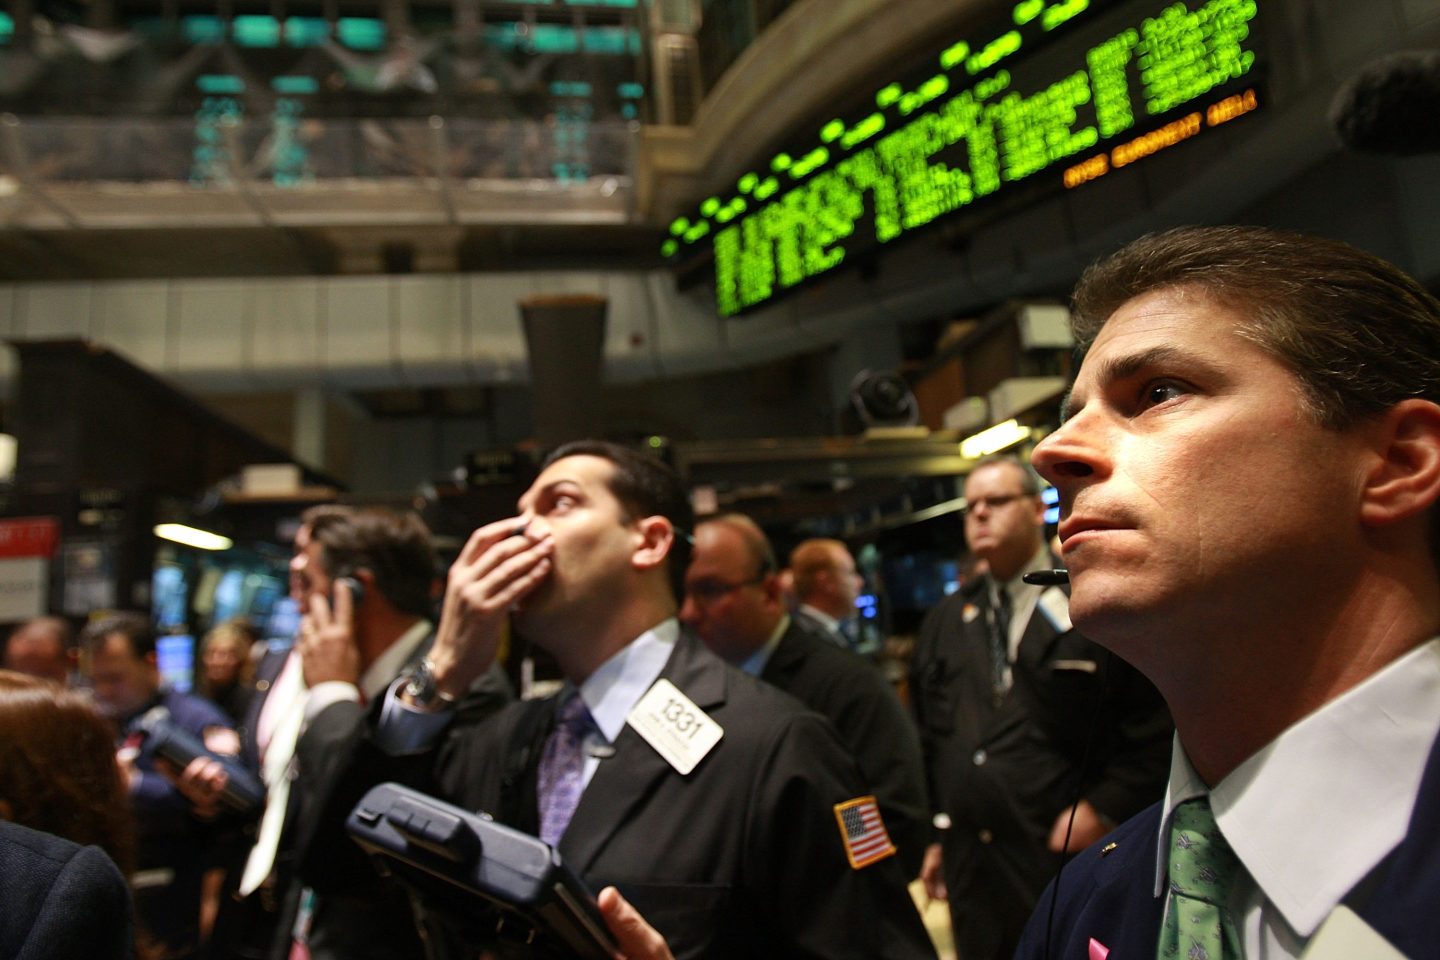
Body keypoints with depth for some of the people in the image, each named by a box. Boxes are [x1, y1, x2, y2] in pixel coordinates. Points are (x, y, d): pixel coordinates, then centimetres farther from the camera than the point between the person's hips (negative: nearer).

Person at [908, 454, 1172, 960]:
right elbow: (923, 737, 13)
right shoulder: (944, 622, 10)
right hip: (969, 867, 4)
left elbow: (1154, 728, -7)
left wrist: (1104, 809, -11)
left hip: (1069, 860, -4)